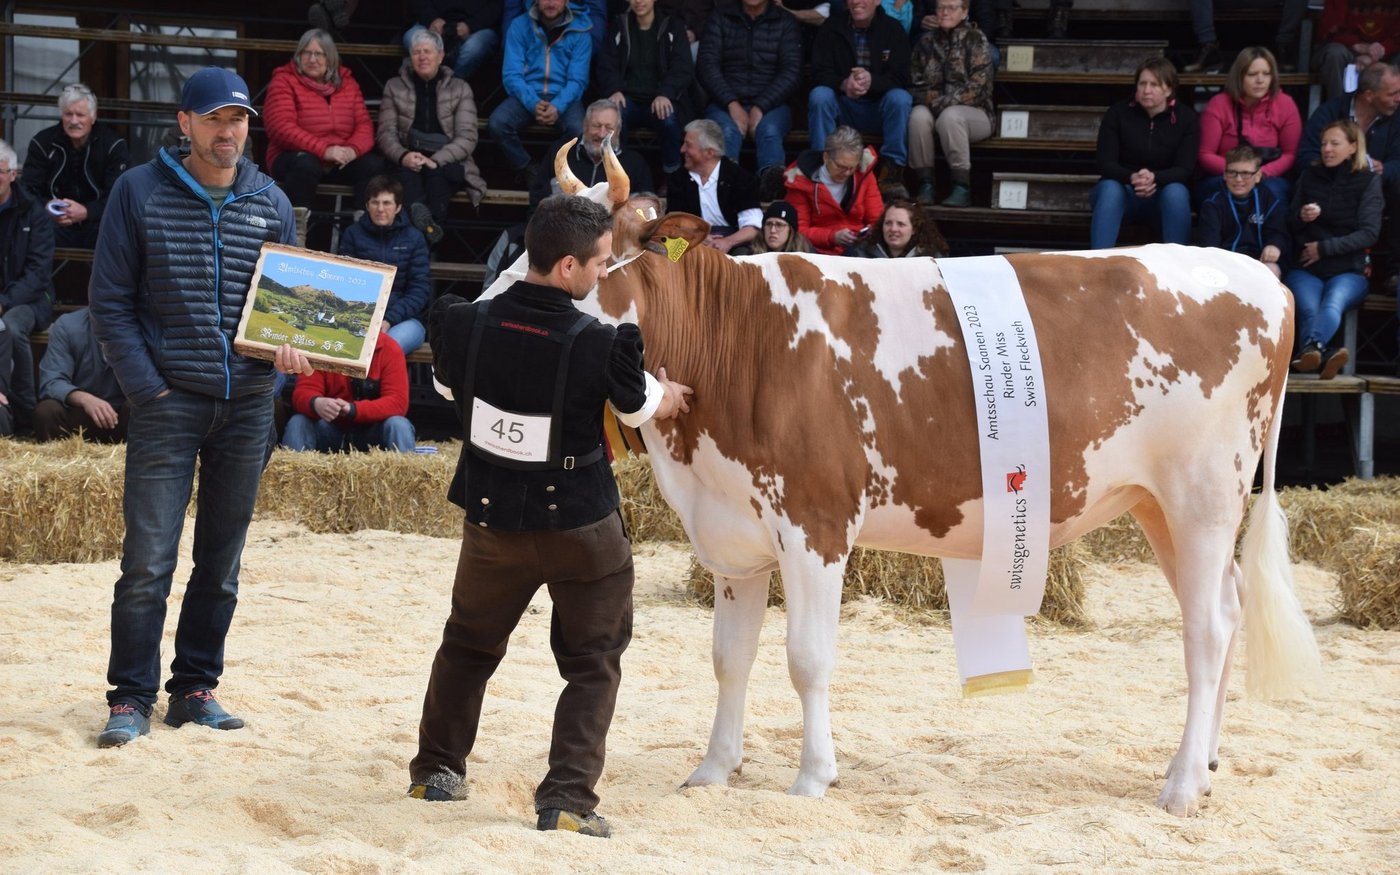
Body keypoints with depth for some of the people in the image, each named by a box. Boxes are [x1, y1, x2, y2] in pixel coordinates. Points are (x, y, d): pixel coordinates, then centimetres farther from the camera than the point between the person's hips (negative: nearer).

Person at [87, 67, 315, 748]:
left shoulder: (271, 203, 7)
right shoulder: (140, 192, -1)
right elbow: (110, 303, -2)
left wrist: (291, 344, -7)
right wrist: (147, 387, -9)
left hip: (247, 404, 3)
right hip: (167, 403, -3)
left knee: (222, 562, 8)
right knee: (148, 560, -7)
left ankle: (195, 688, 18)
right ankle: (131, 698, 1)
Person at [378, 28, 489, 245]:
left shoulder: (459, 89, 12)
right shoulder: (394, 87, 16)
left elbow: (467, 138, 1)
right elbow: (386, 132, 7)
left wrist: (435, 160, -17)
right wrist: (403, 156, -17)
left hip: (447, 163, 0)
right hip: (407, 161, 0)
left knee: (435, 172, -37)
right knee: (408, 172, -38)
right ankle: (429, 226, -66)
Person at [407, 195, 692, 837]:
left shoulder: (466, 326, -13)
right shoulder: (599, 346, -23)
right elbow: (642, 409, -3)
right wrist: (670, 393, 21)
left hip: (490, 519, 4)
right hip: (582, 528, -3)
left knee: (469, 643, 25)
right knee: (593, 663, 11)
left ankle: (436, 770, 33)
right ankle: (567, 799, 2)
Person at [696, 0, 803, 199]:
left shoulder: (785, 22, 11)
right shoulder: (720, 19, 13)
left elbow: (792, 72, 1)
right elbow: (706, 65, 3)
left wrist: (760, 108, -13)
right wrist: (732, 104, -14)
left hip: (771, 103, 0)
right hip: (725, 102, 0)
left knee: (769, 131, -34)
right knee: (727, 131, -34)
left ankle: (771, 182, -62)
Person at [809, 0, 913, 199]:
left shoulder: (893, 30, -2)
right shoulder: (831, 28, 0)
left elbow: (901, 79, -10)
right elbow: (819, 73, -6)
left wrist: (871, 81, -32)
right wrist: (843, 84, -29)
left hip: (878, 109, 0)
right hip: (841, 107, 0)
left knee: (901, 98, -30)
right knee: (819, 95, -28)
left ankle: (892, 172, -26)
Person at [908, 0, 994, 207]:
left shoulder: (976, 40, -2)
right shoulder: (926, 42, 11)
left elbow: (977, 86, -11)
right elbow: (917, 84, 10)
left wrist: (946, 103, -19)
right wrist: (934, 101, -11)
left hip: (974, 112, -3)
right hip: (933, 109, 3)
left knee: (949, 116, -37)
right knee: (919, 116, -31)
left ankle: (962, 188, -31)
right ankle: (925, 185, -28)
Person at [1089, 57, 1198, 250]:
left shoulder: (1186, 118, -5)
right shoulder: (1118, 113, -5)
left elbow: (1184, 169, -12)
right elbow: (1106, 163, -11)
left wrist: (1154, 178, -34)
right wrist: (1132, 179, -35)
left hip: (1162, 195, 0)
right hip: (1122, 188, 0)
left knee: (1176, 192, -33)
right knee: (1110, 189, -35)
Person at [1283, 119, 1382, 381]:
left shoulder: (1368, 181, 6)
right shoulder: (1309, 176, 15)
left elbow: (1369, 233, -2)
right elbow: (1290, 224, 18)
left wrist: (1325, 248, -10)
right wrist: (1301, 217, -7)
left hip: (1348, 271, -3)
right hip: (1304, 268, 3)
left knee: (1333, 304, -37)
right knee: (1309, 308, -32)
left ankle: (1310, 348, -65)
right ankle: (1326, 354, -58)